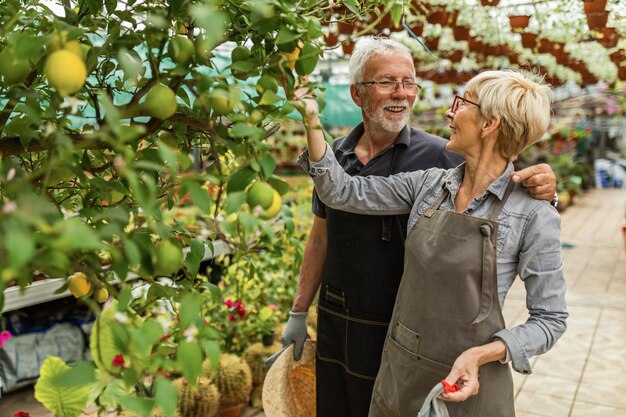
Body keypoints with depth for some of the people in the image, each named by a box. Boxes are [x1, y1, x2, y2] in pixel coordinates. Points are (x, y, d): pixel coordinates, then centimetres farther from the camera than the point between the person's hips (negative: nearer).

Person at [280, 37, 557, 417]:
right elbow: (322, 238, 8)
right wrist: (299, 312, 12)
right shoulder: (336, 155, 0)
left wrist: (540, 189, -30)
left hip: (399, 332, -4)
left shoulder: (439, 156, -13)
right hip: (334, 323, 4)